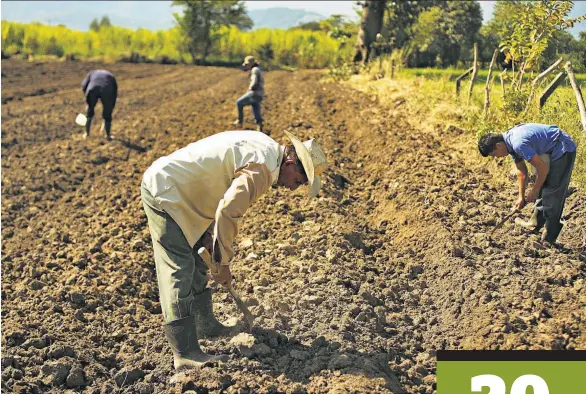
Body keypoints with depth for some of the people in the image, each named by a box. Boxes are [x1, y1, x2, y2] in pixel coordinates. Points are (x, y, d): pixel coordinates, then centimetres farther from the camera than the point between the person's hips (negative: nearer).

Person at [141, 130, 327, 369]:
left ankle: (204, 324, 32)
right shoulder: (262, 168, -23)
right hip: (163, 191, -11)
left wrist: (211, 234, 5)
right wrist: (224, 263, -18)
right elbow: (228, 213, -30)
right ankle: (185, 354, -10)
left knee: (197, 260, 18)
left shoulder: (266, 148, 8)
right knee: (180, 270, -12)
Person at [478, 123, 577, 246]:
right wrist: (521, 197, 12)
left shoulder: (518, 143, -28)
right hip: (551, 150, 10)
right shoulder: (511, 142, 3)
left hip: (563, 150, -10)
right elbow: (522, 171, 12)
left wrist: (534, 191, -11)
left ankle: (549, 238, 0)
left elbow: (542, 168, -24)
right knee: (542, 188, 18)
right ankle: (536, 223, 31)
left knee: (552, 194, -6)